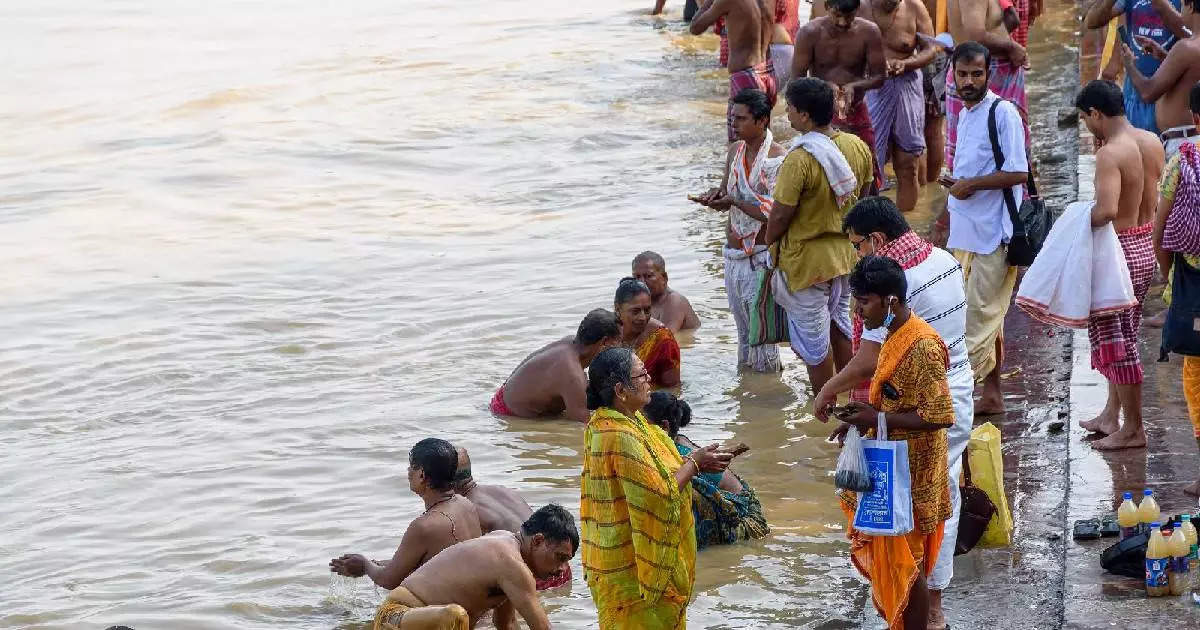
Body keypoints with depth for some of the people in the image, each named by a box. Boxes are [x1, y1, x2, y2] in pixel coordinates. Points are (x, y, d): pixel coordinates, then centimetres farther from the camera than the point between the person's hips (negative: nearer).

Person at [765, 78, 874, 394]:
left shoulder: (799, 160, -26)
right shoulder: (857, 147, -4)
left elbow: (780, 216, -20)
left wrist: (770, 242, -1)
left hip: (807, 259, -7)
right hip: (846, 254, 7)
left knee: (814, 342, 8)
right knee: (840, 325, 24)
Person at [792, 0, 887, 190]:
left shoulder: (869, 32, -10)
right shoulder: (810, 33, -13)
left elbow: (879, 76, -4)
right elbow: (797, 78, -11)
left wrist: (854, 86, -24)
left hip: (856, 112, 2)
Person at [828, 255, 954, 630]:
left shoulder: (921, 347, -24)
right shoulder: (896, 335, 5)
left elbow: (941, 415, -26)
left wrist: (879, 419, -23)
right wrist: (867, 414, 4)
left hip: (910, 473, -10)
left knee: (906, 562, 1)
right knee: (889, 555, 19)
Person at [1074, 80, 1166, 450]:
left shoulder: (1110, 153, -23)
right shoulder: (1152, 142, 3)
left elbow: (1107, 211, -34)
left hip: (1118, 249, -9)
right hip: (1146, 245, 9)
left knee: (1115, 339, 2)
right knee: (1122, 335, 20)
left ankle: (1133, 429, 9)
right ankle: (1112, 415, 31)